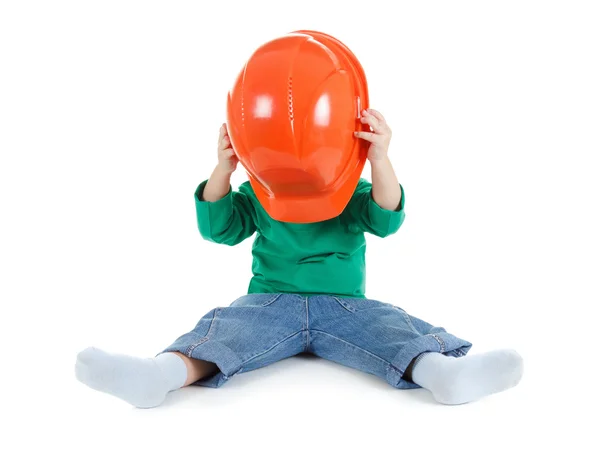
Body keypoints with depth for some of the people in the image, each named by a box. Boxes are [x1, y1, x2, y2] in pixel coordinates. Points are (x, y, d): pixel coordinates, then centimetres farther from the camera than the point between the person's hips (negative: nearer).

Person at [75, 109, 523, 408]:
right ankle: (166, 371, -56)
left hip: (345, 306, 1)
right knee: (225, 325, -29)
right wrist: (223, 168, -14)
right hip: (270, 301, 0)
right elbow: (217, 227, 2)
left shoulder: (353, 191, 8)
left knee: (391, 324, -28)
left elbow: (386, 219, -9)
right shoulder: (258, 193, 10)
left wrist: (381, 160, -27)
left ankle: (440, 370, -57)